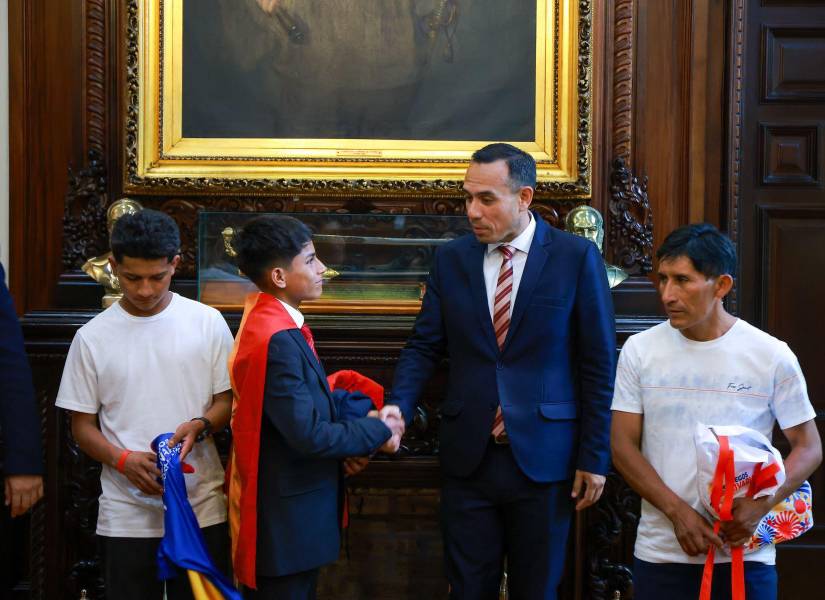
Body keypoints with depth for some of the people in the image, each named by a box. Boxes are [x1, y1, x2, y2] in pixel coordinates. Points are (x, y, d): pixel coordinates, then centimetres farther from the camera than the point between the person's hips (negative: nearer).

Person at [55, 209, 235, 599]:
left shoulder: (207, 322, 0)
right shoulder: (92, 337, 0)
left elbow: (228, 400, 5)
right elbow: (82, 425, 4)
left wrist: (199, 427, -16)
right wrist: (124, 460, -14)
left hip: (202, 510, 0)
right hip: (126, 517, 0)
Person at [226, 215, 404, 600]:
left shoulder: (269, 319, 5)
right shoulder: (277, 340, -26)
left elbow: (308, 399, 11)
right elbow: (309, 436, -26)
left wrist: (365, 413, -3)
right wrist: (378, 433, -13)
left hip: (282, 506, 10)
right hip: (287, 517, -10)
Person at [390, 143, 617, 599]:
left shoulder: (577, 257, -5)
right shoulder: (450, 259, 4)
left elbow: (598, 364, -3)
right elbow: (424, 347, 5)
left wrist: (594, 457, -4)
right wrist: (399, 406, -14)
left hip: (542, 459, -2)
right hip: (469, 456, 2)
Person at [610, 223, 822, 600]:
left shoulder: (772, 355, -3)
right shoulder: (639, 350, 1)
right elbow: (623, 447, 0)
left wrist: (761, 505, -15)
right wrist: (678, 511, -12)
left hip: (745, 553, -1)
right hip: (660, 552, 1)